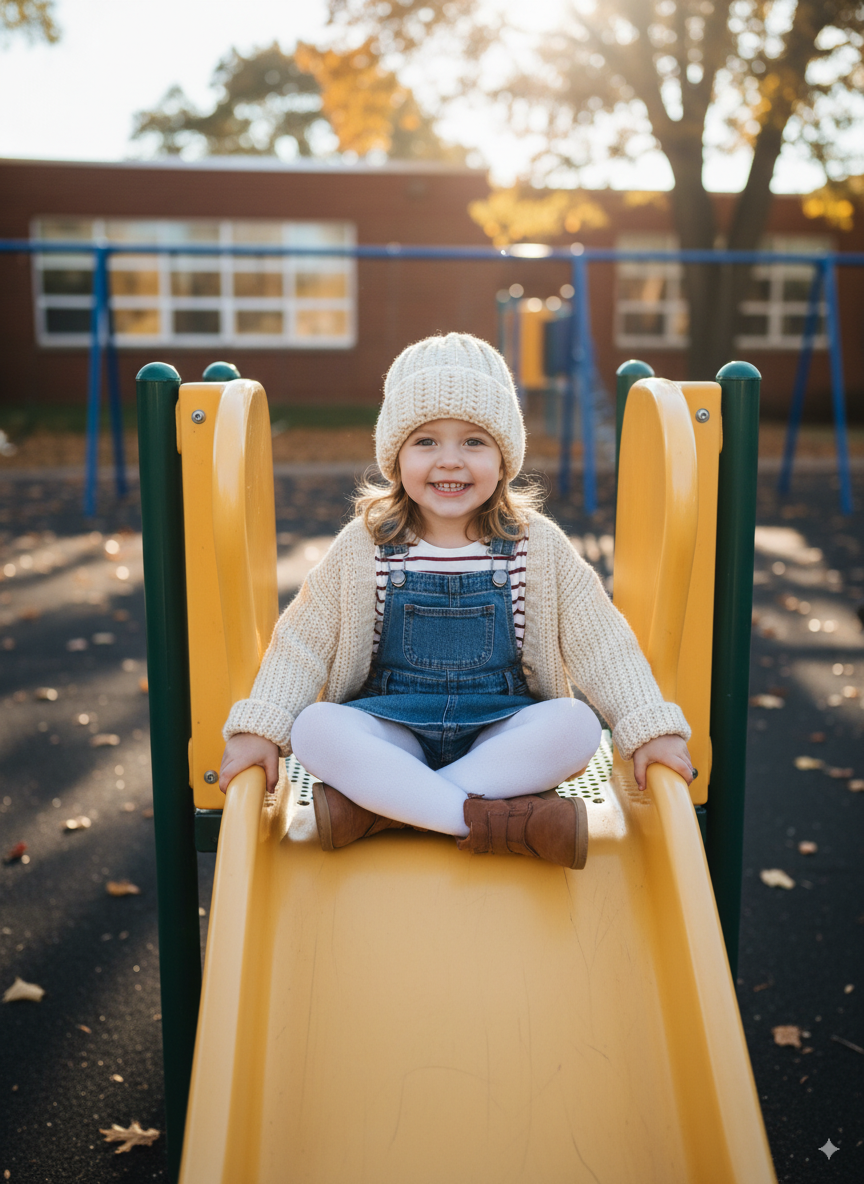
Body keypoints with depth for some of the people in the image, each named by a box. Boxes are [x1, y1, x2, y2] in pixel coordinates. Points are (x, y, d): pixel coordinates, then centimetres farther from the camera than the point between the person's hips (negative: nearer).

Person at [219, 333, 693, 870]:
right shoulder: (363, 548, -2)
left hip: (503, 732, 1)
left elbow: (601, 642, 0)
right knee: (314, 727, -29)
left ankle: (370, 807, -26)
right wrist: (259, 728, -10)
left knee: (576, 725, -29)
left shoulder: (538, 545, -1)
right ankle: (496, 818, -30)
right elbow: (302, 643, 1)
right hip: (389, 733, 0)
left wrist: (652, 728, -10)